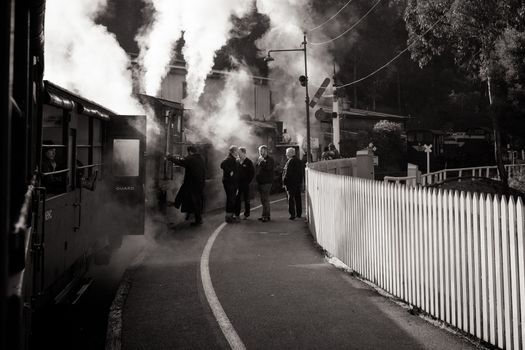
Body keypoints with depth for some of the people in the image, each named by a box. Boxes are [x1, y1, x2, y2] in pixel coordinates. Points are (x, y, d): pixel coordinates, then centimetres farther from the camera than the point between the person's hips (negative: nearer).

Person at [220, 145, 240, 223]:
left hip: (233, 182, 10)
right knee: (230, 199, -8)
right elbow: (223, 165, -32)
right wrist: (230, 172, -26)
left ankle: (231, 215, 21)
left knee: (232, 199, 14)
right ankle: (228, 216, -3)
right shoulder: (229, 159, -13)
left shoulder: (234, 160, 18)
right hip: (229, 182, -10)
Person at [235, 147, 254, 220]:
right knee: (237, 199, 5)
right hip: (238, 183, 4)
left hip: (245, 184, -4)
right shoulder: (237, 161, 7)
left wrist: (248, 181, -8)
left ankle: (246, 214, 12)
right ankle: (237, 214, 13)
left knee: (246, 199, 4)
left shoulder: (248, 162, -5)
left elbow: (252, 172, -4)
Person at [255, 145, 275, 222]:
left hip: (266, 182, -8)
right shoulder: (259, 159, 17)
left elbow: (268, 167, -22)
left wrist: (262, 161, -19)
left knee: (265, 200, -9)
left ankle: (266, 216, -7)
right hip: (260, 182, 8)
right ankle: (266, 215, 19)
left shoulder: (270, 160, -5)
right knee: (263, 200, 12)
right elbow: (256, 170, 20)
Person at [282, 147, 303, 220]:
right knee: (298, 198, 14)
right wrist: (300, 181, 18)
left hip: (291, 183, -8)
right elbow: (301, 173, 14)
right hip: (298, 183, 8)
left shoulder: (290, 161, -15)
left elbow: (287, 173, -18)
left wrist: (284, 181, -12)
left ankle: (292, 214, -7)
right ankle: (299, 213, 21)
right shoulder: (299, 161, 11)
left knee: (291, 199, -4)